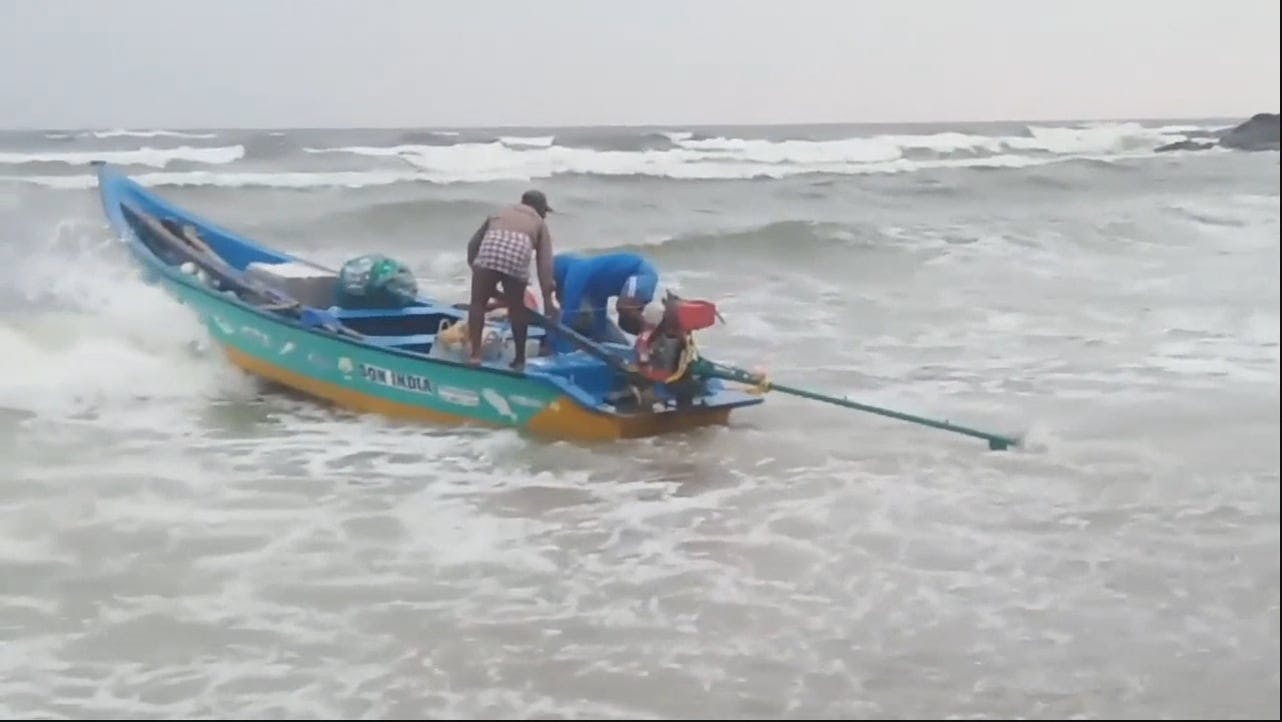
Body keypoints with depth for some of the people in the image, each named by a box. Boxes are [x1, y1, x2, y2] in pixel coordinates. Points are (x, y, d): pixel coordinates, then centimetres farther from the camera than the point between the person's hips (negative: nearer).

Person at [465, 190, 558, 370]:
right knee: (516, 307, 18)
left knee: (478, 302, 14)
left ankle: (475, 353, 5)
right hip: (518, 254, 0)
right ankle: (520, 358, 25)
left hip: (491, 249, 0)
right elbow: (544, 262, 17)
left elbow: (474, 242, 29)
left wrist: (474, 265, 38)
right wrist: (548, 296, 12)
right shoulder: (540, 223, 32)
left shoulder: (502, 212, 39)